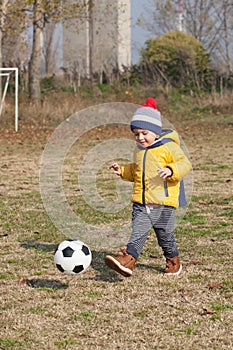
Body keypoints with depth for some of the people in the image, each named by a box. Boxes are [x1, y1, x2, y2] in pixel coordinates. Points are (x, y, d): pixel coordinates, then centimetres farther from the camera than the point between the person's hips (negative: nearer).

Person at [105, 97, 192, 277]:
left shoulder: (169, 147, -8)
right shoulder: (139, 150, 15)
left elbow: (184, 164, -13)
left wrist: (171, 170, -30)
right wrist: (122, 170, 15)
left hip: (164, 202, -5)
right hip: (141, 203, 5)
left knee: (165, 235, 9)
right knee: (138, 232, -10)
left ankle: (173, 261, 30)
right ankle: (128, 259, -25)